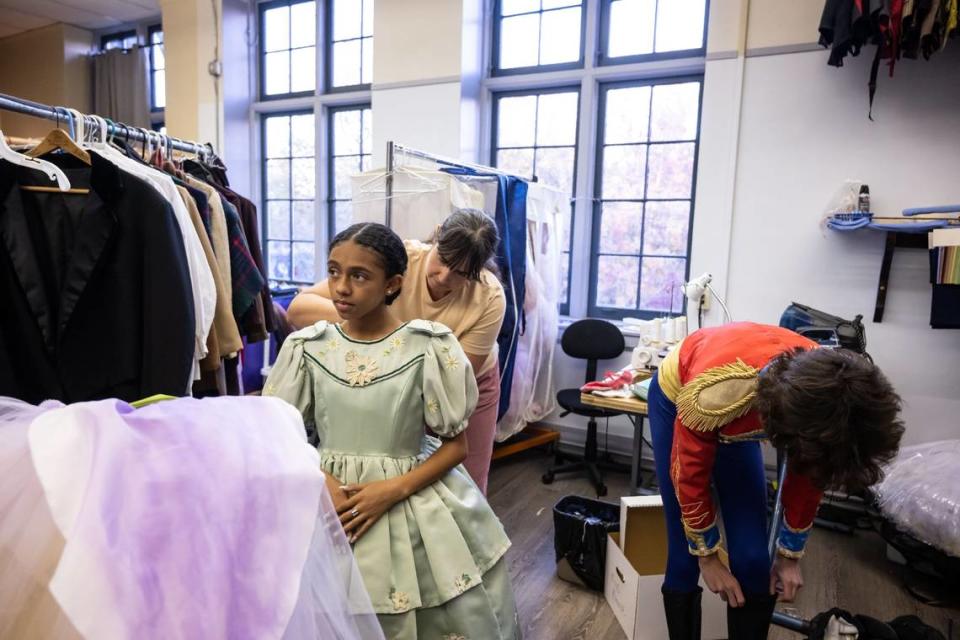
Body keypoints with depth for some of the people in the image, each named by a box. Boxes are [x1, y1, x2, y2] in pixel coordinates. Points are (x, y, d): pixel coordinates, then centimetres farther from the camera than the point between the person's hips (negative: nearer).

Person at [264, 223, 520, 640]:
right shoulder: (307, 347, -3)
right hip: (327, 501, 2)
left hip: (414, 503, -1)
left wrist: (394, 489, -18)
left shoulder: (429, 347, -11)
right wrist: (320, 481, -13)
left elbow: (457, 445, -5)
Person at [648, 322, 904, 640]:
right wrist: (707, 557, -12)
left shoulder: (824, 396, -29)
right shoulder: (715, 393, -44)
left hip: (741, 413, 4)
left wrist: (790, 555, 3)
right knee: (686, 558, -5)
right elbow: (690, 475, -25)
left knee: (754, 560, -3)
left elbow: (807, 479, -9)